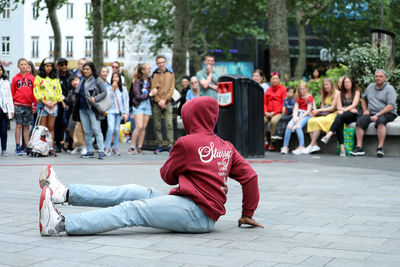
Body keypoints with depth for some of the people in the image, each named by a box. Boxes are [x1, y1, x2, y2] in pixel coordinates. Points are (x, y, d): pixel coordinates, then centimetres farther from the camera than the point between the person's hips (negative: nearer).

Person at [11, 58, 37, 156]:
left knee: (26, 126, 7)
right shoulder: (15, 78, 6)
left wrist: (34, 106, 2)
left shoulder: (32, 78, 7)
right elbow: (12, 93, 6)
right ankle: (18, 147, 1)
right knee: (18, 126, -1)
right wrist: (12, 106, 0)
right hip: (18, 105, -1)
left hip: (28, 105, 1)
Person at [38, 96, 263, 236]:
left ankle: (60, 223, -24)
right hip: (206, 214, 8)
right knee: (135, 192, 5)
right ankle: (65, 193, 3)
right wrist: (247, 214, 18)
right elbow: (250, 177, 11)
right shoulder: (228, 147, 14)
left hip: (195, 211, -8)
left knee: (131, 210, -15)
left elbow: (168, 176, 6)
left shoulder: (187, 143, -6)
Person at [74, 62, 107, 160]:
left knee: (96, 129, -11)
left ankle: (101, 151, -10)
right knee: (86, 131, 7)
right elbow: (77, 92, 26)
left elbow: (104, 92, -6)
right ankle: (89, 151, 13)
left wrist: (95, 98, -17)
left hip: (93, 109, -6)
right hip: (82, 109, 6)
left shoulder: (97, 80, -2)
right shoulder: (82, 81, 17)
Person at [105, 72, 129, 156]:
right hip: (111, 111, -1)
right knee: (111, 128, -14)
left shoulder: (123, 89, 9)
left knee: (117, 129, 2)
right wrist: (112, 89, -9)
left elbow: (126, 100, 8)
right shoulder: (109, 88, 7)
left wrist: (126, 112, 2)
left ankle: (115, 147, 13)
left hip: (119, 111, 1)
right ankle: (107, 147, -8)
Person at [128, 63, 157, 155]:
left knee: (144, 127, 3)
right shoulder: (137, 81, -9)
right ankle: (131, 148, -9)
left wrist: (153, 92, -7)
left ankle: (140, 148, 9)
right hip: (139, 105, -6)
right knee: (139, 126, -15)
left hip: (147, 104, 6)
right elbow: (138, 96, -13)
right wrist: (149, 94, -9)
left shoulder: (149, 81, 9)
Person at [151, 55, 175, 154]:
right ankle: (159, 145, 8)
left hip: (167, 103, 0)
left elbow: (171, 89, 1)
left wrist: (164, 100, -10)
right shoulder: (154, 75, 7)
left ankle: (170, 145, -8)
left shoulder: (170, 74, 9)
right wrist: (159, 101, -11)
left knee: (169, 125, -8)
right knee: (157, 126, 2)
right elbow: (152, 89, 0)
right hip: (156, 104, 0)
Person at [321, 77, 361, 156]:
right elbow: (339, 107, 11)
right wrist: (350, 109, -6)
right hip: (343, 114, 3)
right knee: (339, 124, -34)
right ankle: (342, 149, -44)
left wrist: (344, 110, -16)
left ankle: (328, 135, -55)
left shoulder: (356, 92, 13)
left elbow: (354, 105, -2)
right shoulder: (341, 93, 23)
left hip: (353, 115, -3)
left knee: (340, 117, -36)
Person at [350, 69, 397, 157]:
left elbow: (391, 106, -13)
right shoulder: (370, 87, 16)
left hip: (387, 114, -5)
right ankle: (359, 148, -27)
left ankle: (380, 148, -41)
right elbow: (363, 99, 32)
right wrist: (365, 110, 12)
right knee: (360, 121, -22)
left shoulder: (389, 89, -3)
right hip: (371, 113, 5)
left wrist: (378, 115, -22)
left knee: (380, 120, -38)